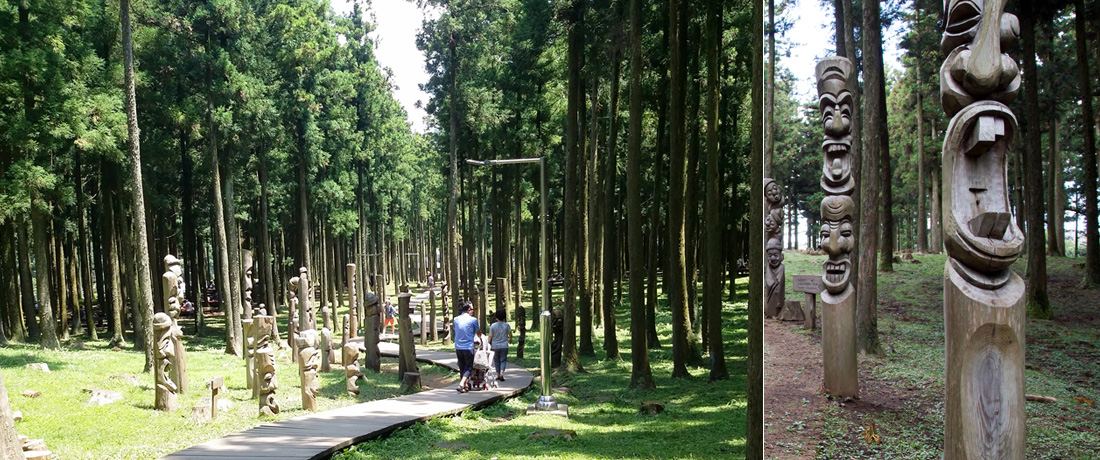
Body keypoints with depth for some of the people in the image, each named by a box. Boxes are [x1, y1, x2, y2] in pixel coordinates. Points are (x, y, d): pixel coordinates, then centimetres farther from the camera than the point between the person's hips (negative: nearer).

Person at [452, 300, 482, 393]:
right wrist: (481, 339, 29)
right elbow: (478, 333, 6)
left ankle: (466, 385, 21)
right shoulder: (473, 320, -7)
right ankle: (462, 384, -14)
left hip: (458, 347, 5)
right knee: (469, 366, 3)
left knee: (462, 366, 15)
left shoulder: (456, 319, 7)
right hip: (468, 347, -5)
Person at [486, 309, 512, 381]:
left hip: (495, 346, 0)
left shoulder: (493, 325, -8)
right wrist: (510, 340, 26)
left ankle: (498, 375, 17)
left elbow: (490, 336, -6)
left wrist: (489, 343, 12)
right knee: (503, 360, 4)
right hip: (504, 346, 0)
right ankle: (501, 374, -14)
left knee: (497, 361, 12)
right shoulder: (506, 325, -5)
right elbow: (510, 334, 5)